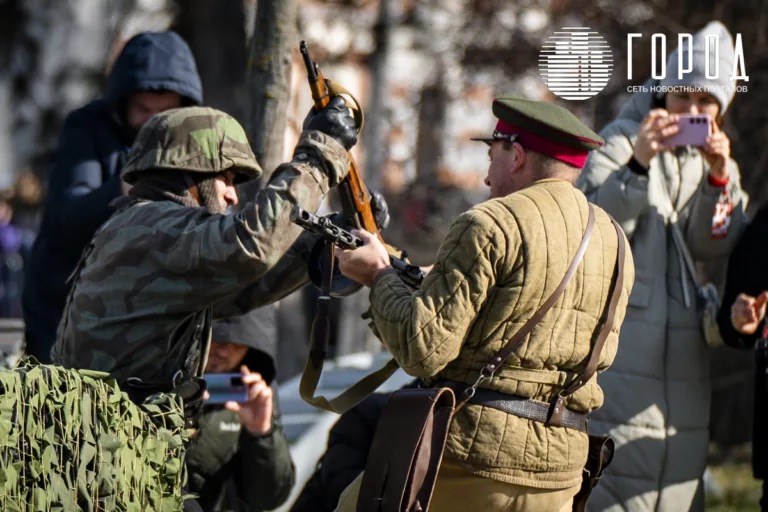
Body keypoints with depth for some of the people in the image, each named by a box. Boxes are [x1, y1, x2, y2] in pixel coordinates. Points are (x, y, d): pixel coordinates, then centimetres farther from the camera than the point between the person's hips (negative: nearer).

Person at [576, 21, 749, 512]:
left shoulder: (708, 156, 16)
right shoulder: (622, 140, 0)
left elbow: (715, 245, 2)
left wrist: (720, 179, -14)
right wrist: (637, 164, -26)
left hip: (683, 357, 6)